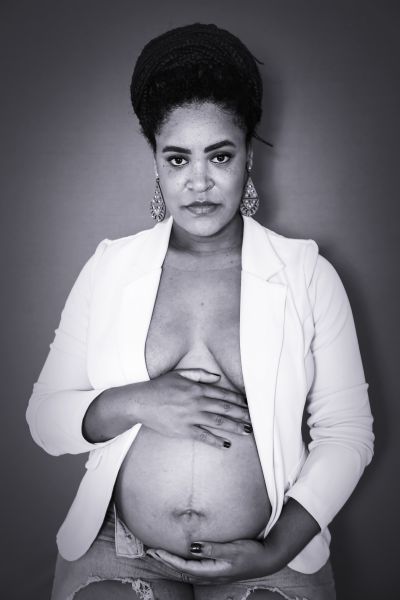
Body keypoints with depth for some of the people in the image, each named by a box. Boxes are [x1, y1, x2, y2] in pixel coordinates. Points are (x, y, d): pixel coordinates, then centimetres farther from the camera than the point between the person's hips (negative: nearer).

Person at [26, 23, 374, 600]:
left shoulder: (307, 275, 0)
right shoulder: (109, 267, 3)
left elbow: (347, 432, 1)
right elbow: (44, 417, 3)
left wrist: (274, 553, -9)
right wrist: (137, 403, -15)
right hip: (116, 547, 1)